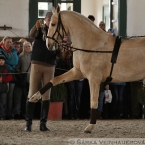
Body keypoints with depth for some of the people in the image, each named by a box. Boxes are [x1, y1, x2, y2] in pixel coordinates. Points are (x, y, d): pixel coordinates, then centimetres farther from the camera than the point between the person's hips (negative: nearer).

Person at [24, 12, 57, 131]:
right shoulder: (40, 30, 0)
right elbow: (32, 34, -23)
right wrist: (36, 27, -45)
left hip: (50, 66, 2)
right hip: (37, 64, -2)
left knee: (46, 95, 2)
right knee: (32, 94, -3)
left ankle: (43, 123, 5)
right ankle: (28, 122, 0)